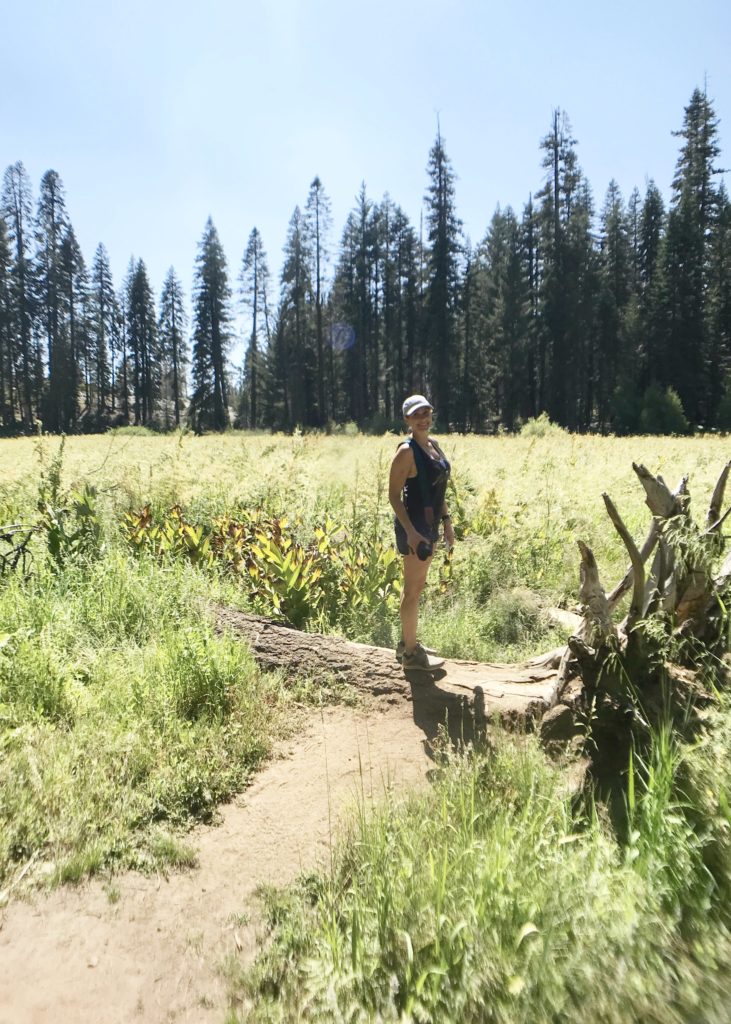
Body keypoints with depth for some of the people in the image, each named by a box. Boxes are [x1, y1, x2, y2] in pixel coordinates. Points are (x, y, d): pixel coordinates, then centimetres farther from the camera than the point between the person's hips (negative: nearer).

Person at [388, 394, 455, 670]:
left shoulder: (434, 445, 10)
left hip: (430, 524, 9)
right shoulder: (407, 451, -16)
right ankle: (410, 653, 14)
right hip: (413, 525, -9)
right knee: (413, 589, 1)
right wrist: (410, 531, -24)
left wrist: (446, 520, 16)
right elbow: (394, 495, -17)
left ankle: (407, 642, 33)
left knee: (415, 586, 19)